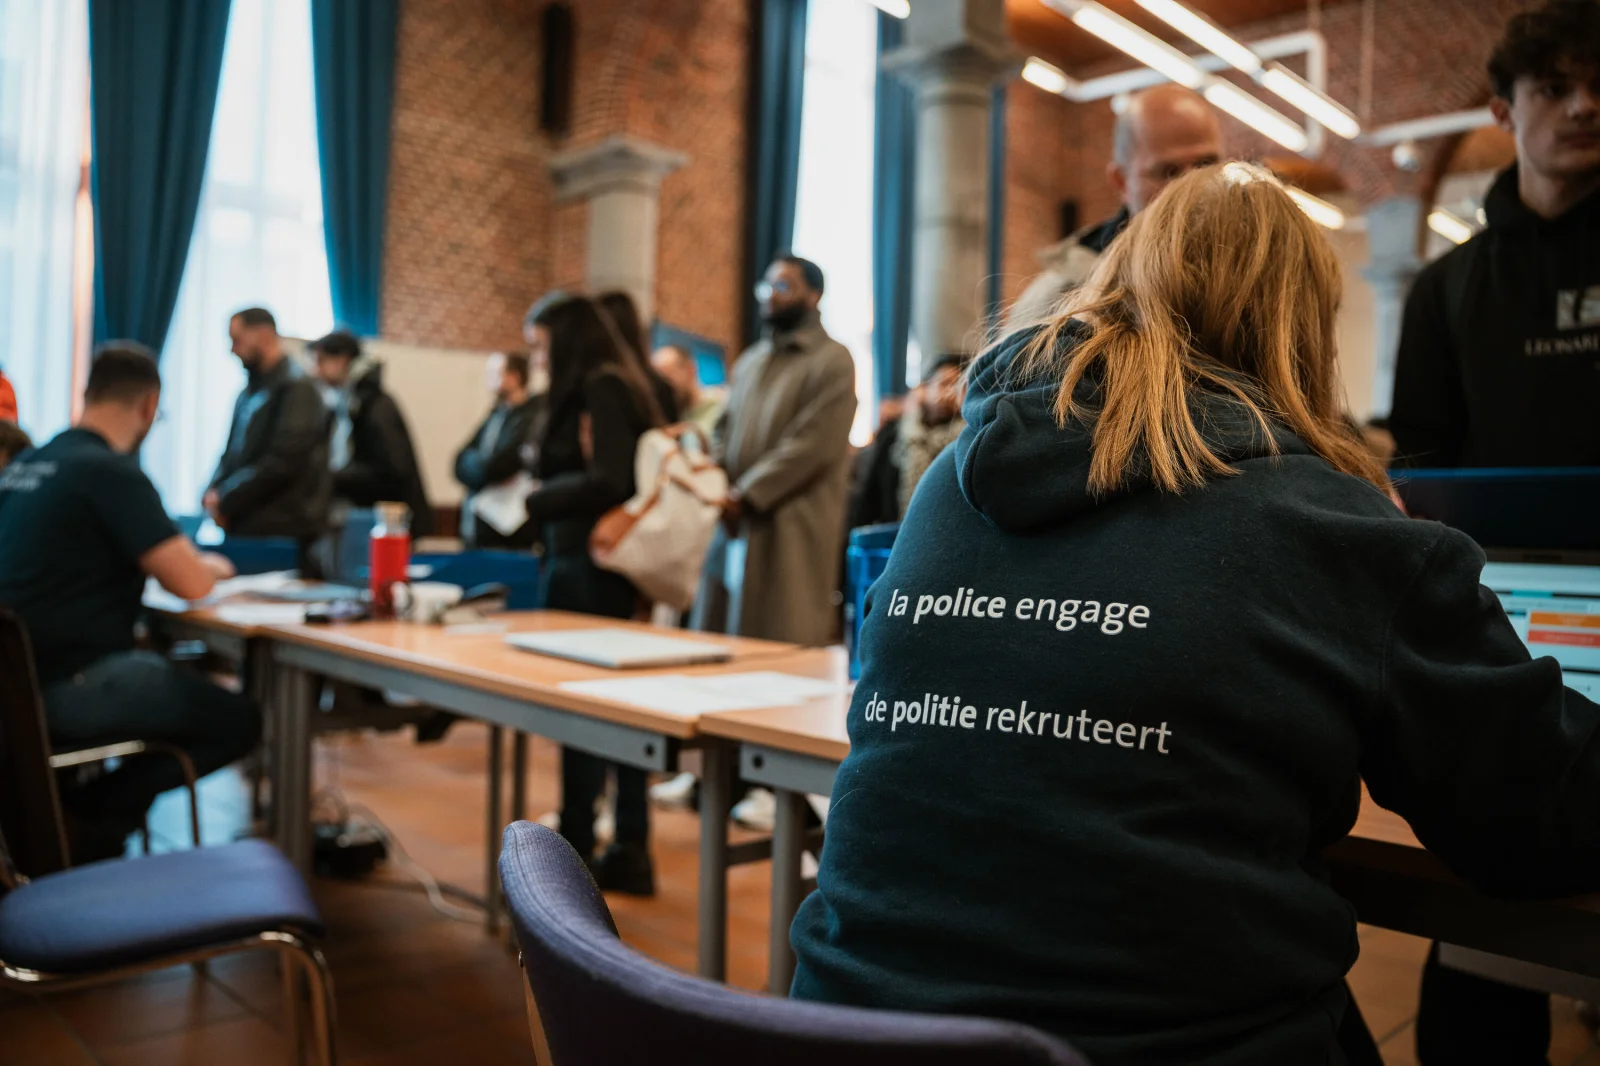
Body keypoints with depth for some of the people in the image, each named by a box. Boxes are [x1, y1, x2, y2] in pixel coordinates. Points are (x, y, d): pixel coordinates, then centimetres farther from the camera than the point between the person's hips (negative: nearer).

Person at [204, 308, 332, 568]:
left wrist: (226, 501, -12)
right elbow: (235, 451, 19)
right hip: (246, 527, 8)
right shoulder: (254, 388, 16)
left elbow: (282, 461, -19)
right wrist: (215, 492, 0)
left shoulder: (296, 387, -11)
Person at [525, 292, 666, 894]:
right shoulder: (612, 386, 15)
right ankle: (629, 852, 18)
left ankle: (574, 854, 9)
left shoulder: (599, 389, -11)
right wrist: (544, 495, 4)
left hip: (590, 566, -9)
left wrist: (534, 501, -9)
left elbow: (607, 483, -20)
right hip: (599, 565, 9)